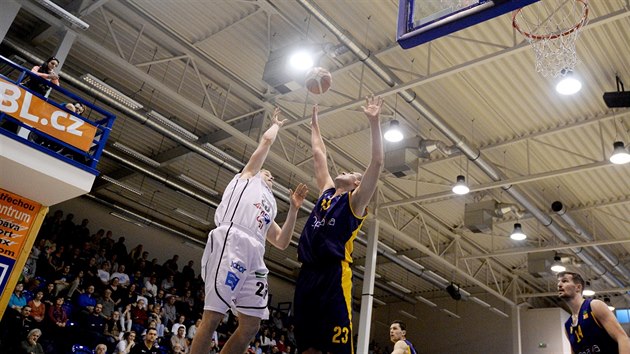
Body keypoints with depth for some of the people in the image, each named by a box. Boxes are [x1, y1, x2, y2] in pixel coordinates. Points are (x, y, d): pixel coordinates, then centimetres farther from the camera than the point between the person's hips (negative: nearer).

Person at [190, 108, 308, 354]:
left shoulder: (269, 208, 37)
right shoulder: (247, 176, 23)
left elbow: (282, 242, 27)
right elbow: (267, 140, 19)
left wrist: (294, 208, 22)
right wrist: (276, 124, 38)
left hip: (254, 254, 7)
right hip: (231, 243, -7)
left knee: (251, 326, 0)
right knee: (212, 317, -14)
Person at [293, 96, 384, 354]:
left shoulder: (355, 201, 7)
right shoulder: (327, 192, 23)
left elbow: (377, 161, -3)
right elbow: (319, 155, 31)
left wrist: (374, 121, -6)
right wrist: (314, 123, 37)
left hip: (334, 273, -6)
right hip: (308, 273, 7)